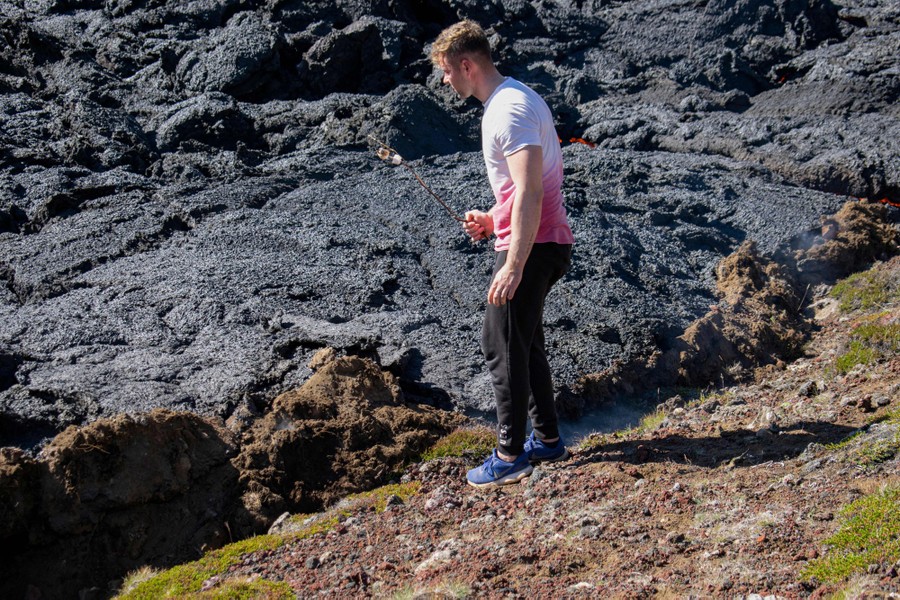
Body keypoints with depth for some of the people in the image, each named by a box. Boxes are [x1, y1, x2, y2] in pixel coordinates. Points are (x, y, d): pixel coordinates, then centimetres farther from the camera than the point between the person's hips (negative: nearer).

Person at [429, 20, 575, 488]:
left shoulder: (509, 110, -17)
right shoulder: (512, 98, 16)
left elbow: (530, 192, -25)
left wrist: (513, 266, -27)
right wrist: (492, 221, 14)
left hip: (532, 247, -11)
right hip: (545, 242, 11)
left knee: (501, 345, -4)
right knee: (524, 342, 18)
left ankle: (510, 456, 4)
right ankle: (547, 439, 27)